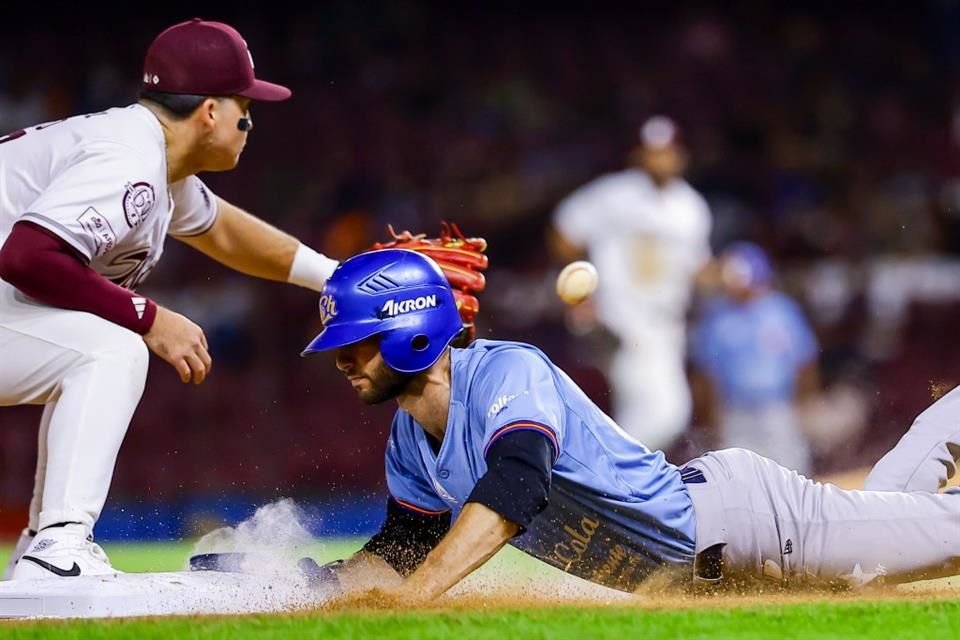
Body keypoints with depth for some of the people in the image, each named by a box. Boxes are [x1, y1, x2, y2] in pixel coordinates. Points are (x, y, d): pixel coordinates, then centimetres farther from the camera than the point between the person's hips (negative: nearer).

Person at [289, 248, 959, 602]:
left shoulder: (507, 372, -25)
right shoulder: (408, 445, 2)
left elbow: (515, 485, -41)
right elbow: (403, 551, 12)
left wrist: (414, 591, -47)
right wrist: (324, 580, -8)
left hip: (737, 512, -7)